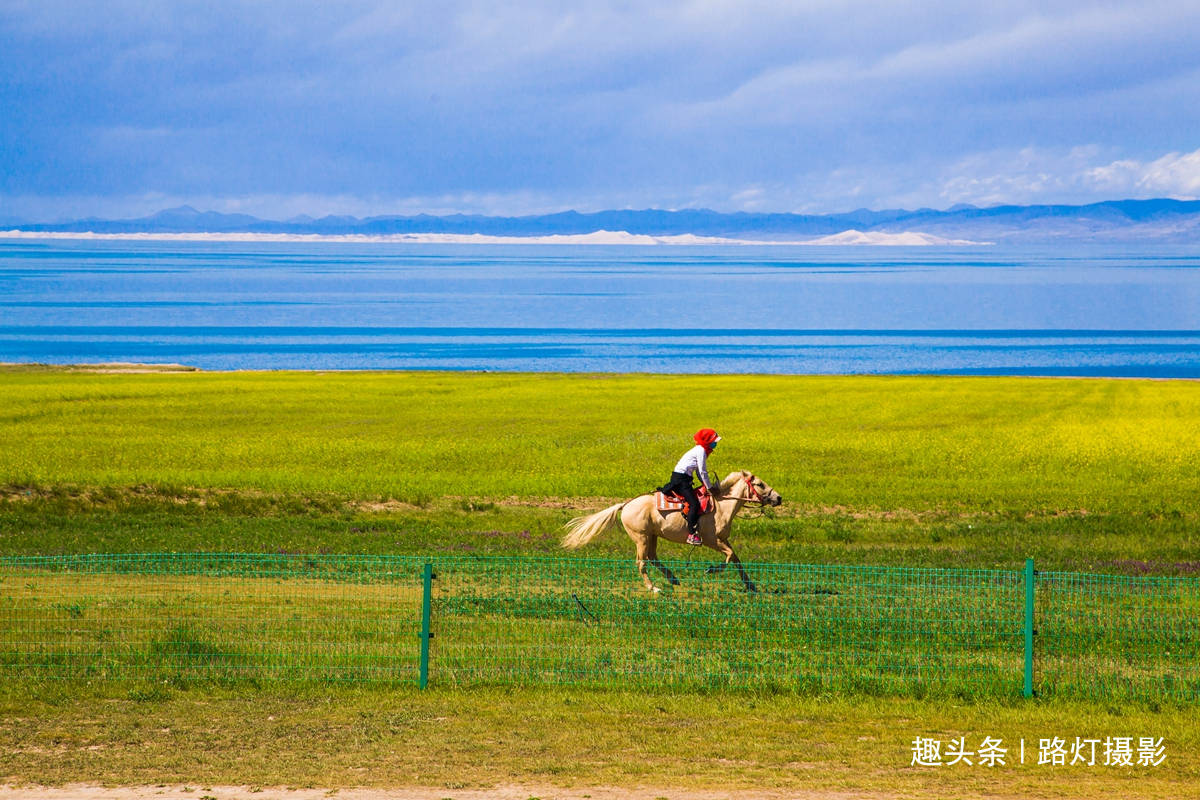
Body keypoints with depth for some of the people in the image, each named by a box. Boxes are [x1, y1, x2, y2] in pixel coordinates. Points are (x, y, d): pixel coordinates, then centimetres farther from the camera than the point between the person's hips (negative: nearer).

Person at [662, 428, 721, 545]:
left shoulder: (701, 450, 18)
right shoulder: (701, 451, -13)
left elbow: (700, 472, 21)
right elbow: (702, 472, -16)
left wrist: (707, 486, 13)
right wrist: (710, 488, -10)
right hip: (681, 479, -10)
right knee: (694, 504, -19)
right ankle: (692, 535, -23)